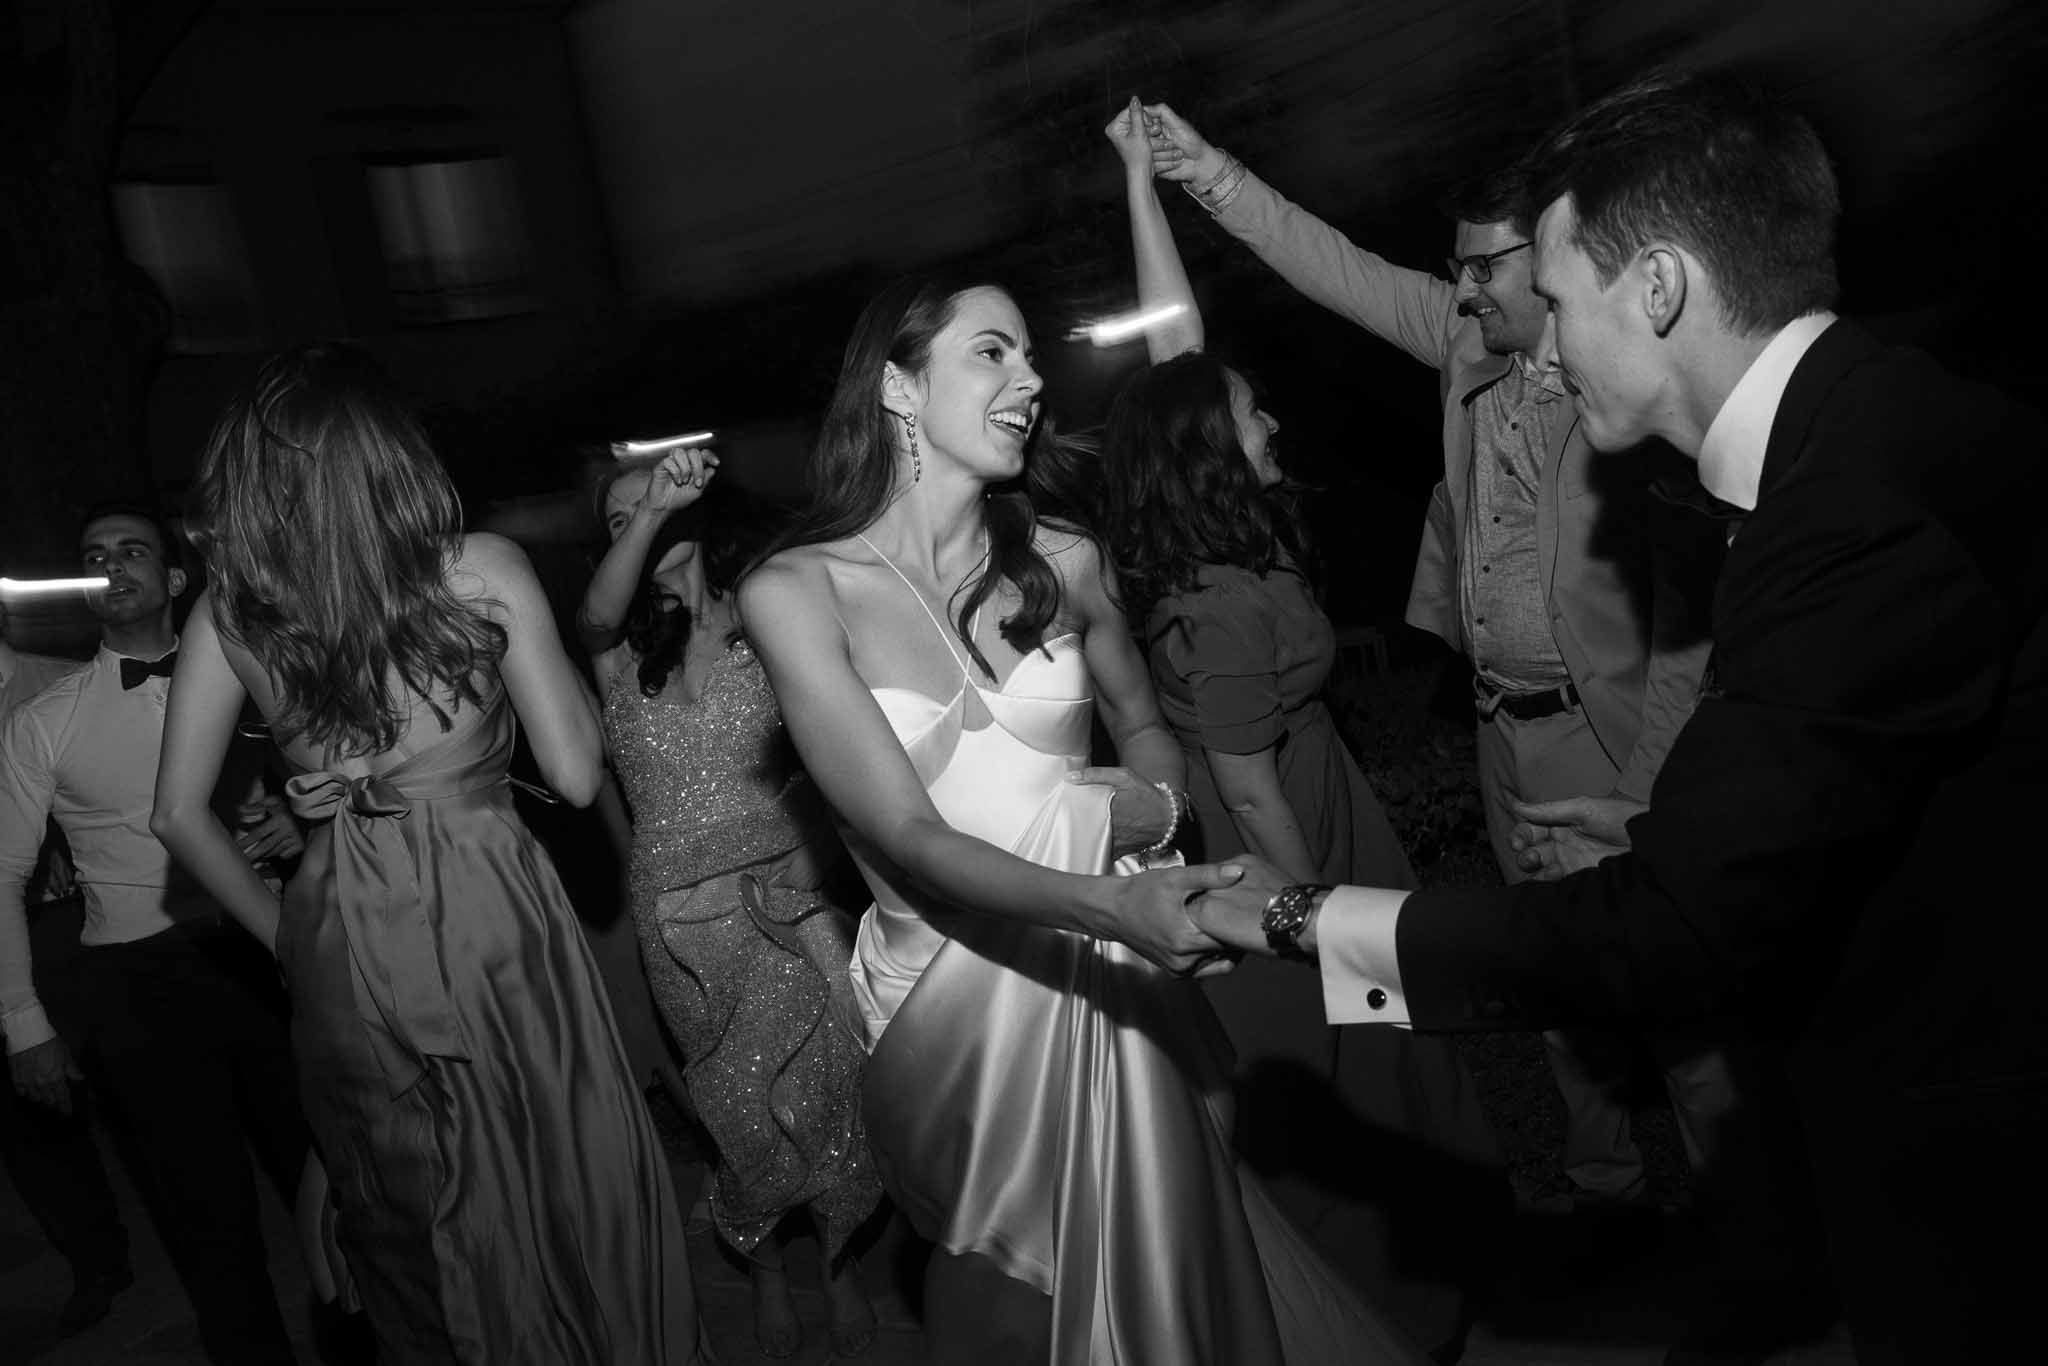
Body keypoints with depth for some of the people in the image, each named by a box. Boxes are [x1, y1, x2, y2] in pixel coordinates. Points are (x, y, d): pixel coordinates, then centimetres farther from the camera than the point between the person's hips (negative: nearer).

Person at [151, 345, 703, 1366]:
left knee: (408, 1232, 21)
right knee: (564, 1201, 13)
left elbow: (178, 812, 5)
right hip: (491, 925, -3)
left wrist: (285, 933, 15)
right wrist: (571, 655, 8)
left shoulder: (229, 610, 0)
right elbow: (576, 774, -8)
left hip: (339, 948, 4)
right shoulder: (481, 569, -9)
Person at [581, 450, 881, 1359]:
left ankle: (837, 1258, 29)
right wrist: (653, 515, -34)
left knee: (821, 1091, 2)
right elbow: (598, 614, -21)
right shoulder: (623, 651, 5)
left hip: (786, 903, -1)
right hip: (679, 916, 1)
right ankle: (764, 1272, 34)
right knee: (737, 1110, 8)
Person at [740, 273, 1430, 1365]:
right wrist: (1111, 906, -32)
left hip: (1115, 983, 2)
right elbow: (909, 840, -19)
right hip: (957, 995, -2)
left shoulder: (1062, 563, -3)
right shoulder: (795, 589, -13)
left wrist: (1156, 801, -9)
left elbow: (1141, 725, 14)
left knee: (1165, 1264, 15)